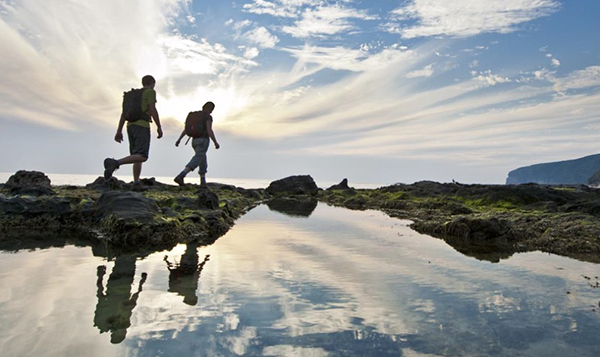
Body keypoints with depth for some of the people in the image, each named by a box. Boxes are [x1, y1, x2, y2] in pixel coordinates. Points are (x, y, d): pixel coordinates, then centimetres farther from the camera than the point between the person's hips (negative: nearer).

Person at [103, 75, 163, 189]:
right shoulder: (150, 92, 4)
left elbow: (124, 113, 17)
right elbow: (152, 110, -11)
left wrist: (119, 131, 15)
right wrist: (159, 127, -7)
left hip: (130, 126, 8)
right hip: (142, 126, -8)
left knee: (138, 156, 12)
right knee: (142, 157, -18)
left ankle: (137, 183, 3)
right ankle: (115, 163, -36)